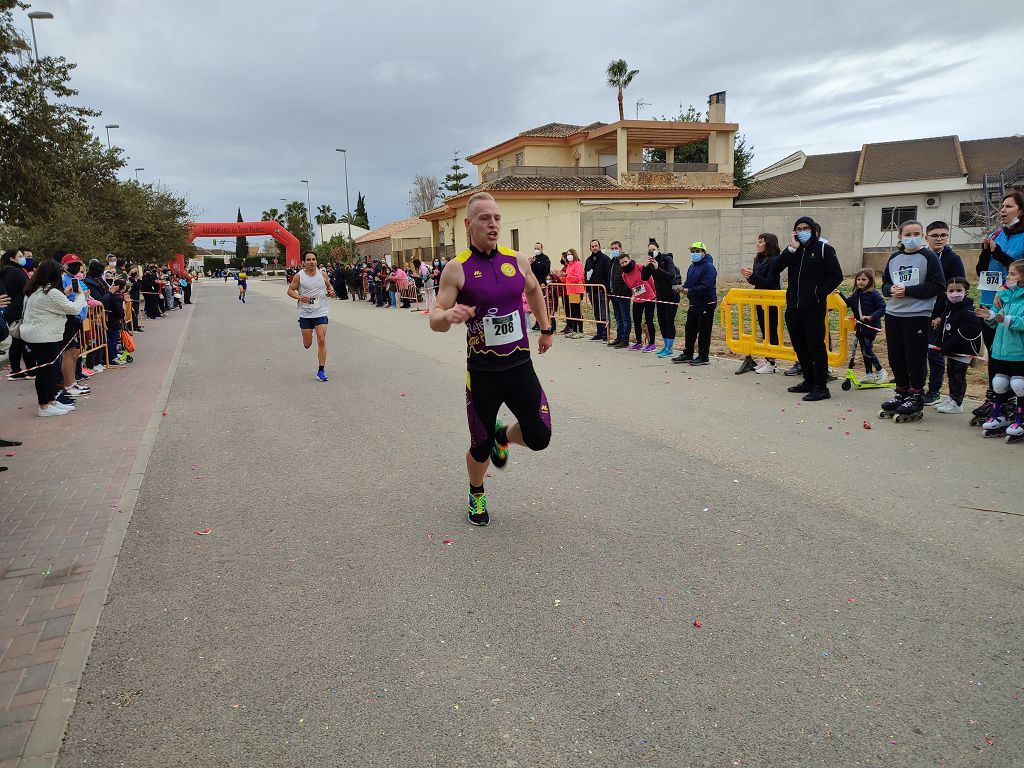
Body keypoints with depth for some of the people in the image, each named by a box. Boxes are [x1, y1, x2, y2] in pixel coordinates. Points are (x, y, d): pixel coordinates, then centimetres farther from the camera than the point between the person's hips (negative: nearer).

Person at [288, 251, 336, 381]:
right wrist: (299, 297, -18)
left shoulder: (322, 275, 1)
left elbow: (329, 286, 19)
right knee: (307, 344, 5)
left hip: (321, 313, 0)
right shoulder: (299, 276, -5)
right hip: (305, 313, 0)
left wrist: (331, 292, -3)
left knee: (322, 340, -11)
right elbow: (290, 290, 1)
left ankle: (321, 371, -3)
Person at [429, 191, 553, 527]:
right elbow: (435, 319, -11)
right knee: (480, 446, 9)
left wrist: (546, 329, 26)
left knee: (539, 438, -2)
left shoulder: (517, 260, 2)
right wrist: (448, 315, -33)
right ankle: (476, 495, 40)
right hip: (482, 372, -3)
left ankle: (502, 435, 34)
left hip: (521, 367, 3)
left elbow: (534, 290, 23)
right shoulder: (457, 268, -9)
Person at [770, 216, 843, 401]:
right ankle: (809, 382, 24)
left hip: (814, 308, -6)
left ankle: (821, 387, 1)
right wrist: (791, 249, -9)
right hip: (793, 307, 6)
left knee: (816, 345, -5)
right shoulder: (793, 250, 11)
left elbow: (836, 276, -3)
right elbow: (773, 272, -4)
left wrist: (819, 294, -10)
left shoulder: (824, 249, -2)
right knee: (799, 345, 12)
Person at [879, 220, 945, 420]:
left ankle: (915, 397, 9)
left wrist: (908, 291, -16)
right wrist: (890, 289, -5)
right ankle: (901, 392, 23)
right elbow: (885, 283, 18)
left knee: (915, 357, -1)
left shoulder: (929, 257, -4)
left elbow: (937, 286, -10)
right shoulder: (894, 258, 13)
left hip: (918, 315, -5)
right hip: (893, 313, 6)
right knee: (896, 357, 10)